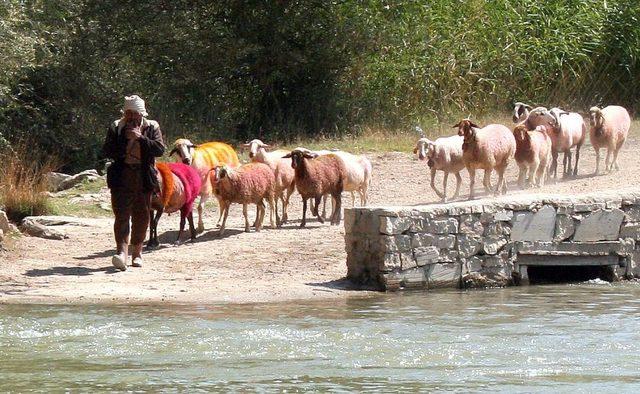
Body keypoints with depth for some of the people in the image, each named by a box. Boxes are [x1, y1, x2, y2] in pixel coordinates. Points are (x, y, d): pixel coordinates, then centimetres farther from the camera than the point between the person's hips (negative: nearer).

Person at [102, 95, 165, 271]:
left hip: (144, 178, 2)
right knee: (122, 215, -13)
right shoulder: (116, 128, 7)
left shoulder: (152, 127, 7)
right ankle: (121, 252, -23)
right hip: (122, 178, -2)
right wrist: (125, 139, -13)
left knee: (141, 217, 8)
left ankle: (137, 252, 21)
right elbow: (107, 151, 1)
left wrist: (140, 138, -16)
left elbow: (160, 149, -6)